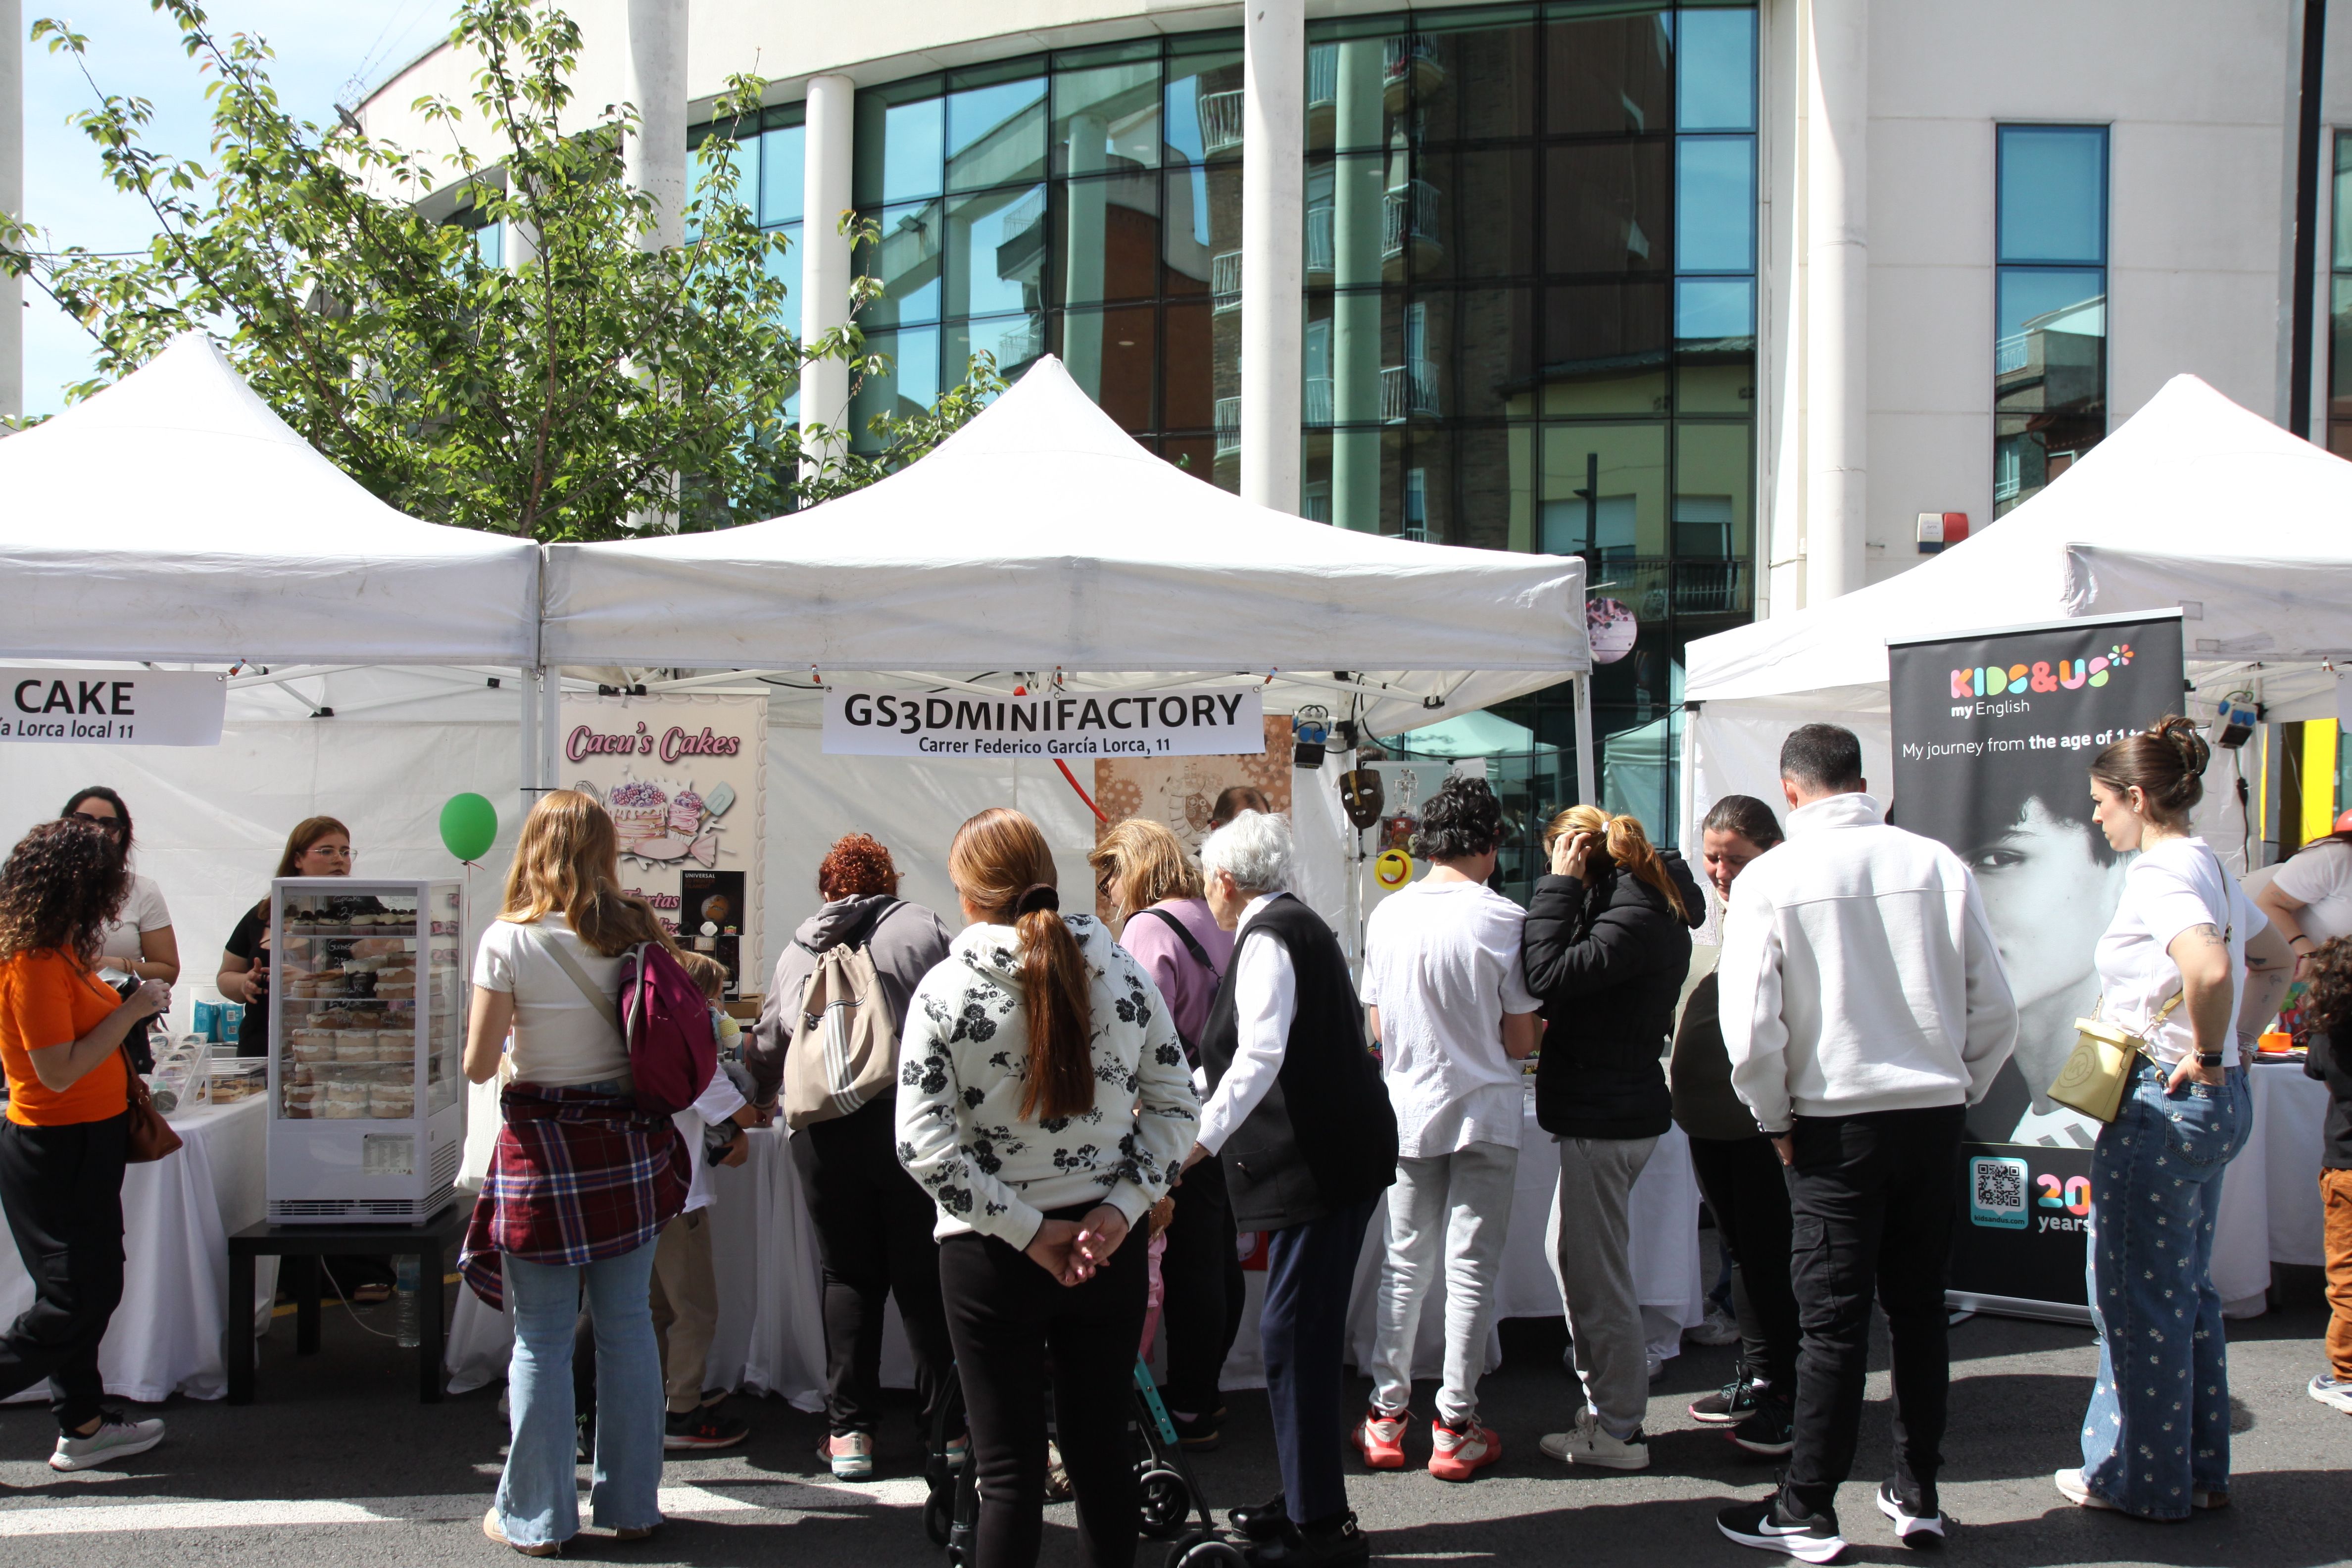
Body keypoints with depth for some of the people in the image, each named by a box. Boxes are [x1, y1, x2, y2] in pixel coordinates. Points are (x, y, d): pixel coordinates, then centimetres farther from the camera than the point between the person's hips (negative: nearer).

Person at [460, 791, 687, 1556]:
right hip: (628, 1144, 3)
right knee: (628, 1327, 12)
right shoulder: (634, 930, 0)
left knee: (542, 1341, 5)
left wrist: (482, 1036, 12)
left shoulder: (508, 942, -10)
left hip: (543, 1148, -3)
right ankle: (632, 1503, 21)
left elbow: (479, 1065, -8)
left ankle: (537, 1516, 15)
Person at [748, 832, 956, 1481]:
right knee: (924, 1279, 5)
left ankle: (849, 1430, 11)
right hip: (910, 1121, -2)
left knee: (848, 1275, 11)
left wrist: (762, 1100, 47)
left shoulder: (797, 952, 17)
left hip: (823, 1130, 2)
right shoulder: (921, 929, 6)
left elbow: (767, 1044, 28)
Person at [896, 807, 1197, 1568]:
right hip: (1107, 1248, 3)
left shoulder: (944, 991, -10)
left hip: (989, 1256, -3)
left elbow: (923, 1145, -16)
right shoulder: (1126, 976, -1)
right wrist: (1121, 1208, -5)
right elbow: (1177, 1107, 0)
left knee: (1010, 1471, 6)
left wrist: (1027, 1230, -12)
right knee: (1103, 1445, 16)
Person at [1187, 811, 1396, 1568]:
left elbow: (1260, 1056, -26)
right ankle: (1310, 1501, 24)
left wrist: (1200, 1141, -30)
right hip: (1338, 1155, 10)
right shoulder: (1300, 925, 18)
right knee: (1307, 1331, 15)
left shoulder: (1268, 938, -12)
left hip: (1320, 1160, -10)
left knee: (1294, 1334, -5)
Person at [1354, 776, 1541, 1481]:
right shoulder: (1504, 919, -13)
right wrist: (1541, 1026, 13)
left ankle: (1387, 1414, 18)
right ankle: (1456, 1427, 9)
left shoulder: (1386, 915, -1)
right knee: (1472, 1267, 4)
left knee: (1403, 1261, 13)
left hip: (1407, 1109, 4)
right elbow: (1521, 1041, -9)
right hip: (1483, 1111, -4)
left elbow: (1378, 1026, 6)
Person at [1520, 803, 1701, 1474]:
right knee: (1583, 1262, 19)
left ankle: (1618, 1431, 9)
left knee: (1599, 1275, -1)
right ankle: (1607, 1409, 28)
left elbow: (1548, 976, -26)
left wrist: (1559, 887, -18)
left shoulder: (1637, 917, -19)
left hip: (1604, 1116, -11)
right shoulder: (1648, 904, 12)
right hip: (1612, 1109, 11)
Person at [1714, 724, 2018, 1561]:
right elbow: (1996, 1006, 1)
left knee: (1831, 1320, 4)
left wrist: (1775, 1118, 2)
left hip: (1835, 1122, -3)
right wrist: (1958, 1088, 15)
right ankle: (1917, 1496, 24)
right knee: (1920, 1307, 14)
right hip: (1934, 1115, 3)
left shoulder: (1770, 878, -9)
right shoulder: (1939, 864, -2)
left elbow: (1749, 1026, -13)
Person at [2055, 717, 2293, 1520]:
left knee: (2135, 1295, 2)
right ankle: (2200, 1469, 26)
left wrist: (2206, 1057, -21)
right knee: (2187, 1289, 17)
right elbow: (2277, 962, 25)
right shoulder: (2210, 866, 11)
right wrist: (2236, 1046, 16)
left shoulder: (2161, 874, -18)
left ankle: (2141, 1478, 13)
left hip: (2162, 1103, -10)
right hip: (2220, 1102, 10)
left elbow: (2209, 970, -36)